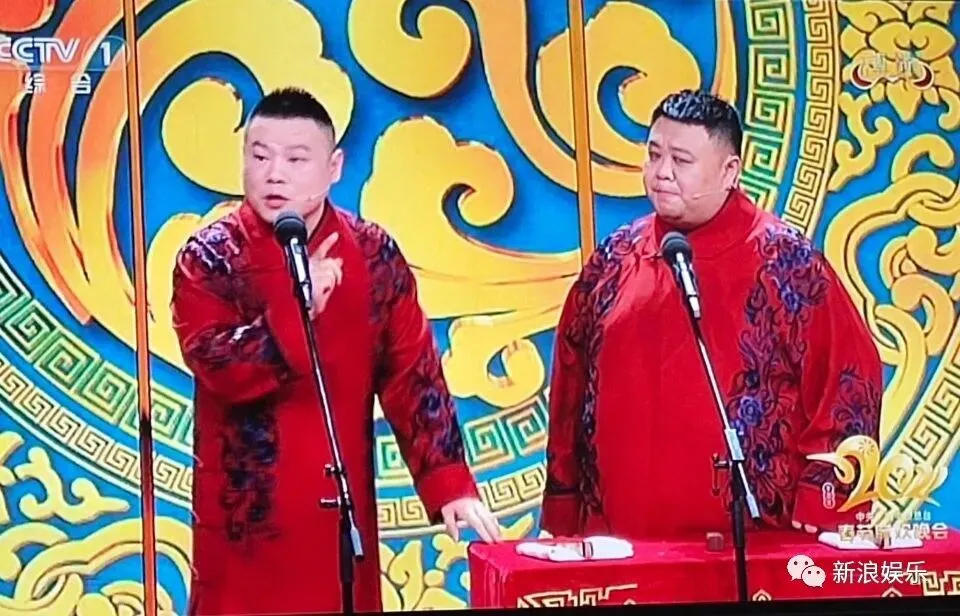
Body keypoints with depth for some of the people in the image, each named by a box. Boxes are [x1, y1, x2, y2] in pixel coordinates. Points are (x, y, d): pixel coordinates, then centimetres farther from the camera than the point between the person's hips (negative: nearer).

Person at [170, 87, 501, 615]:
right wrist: (295, 308, -28)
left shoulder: (374, 253, 3)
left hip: (341, 515, 3)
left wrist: (449, 485, -8)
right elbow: (217, 366, -17)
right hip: (246, 519, -2)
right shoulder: (209, 258, -3)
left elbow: (415, 375, 1)